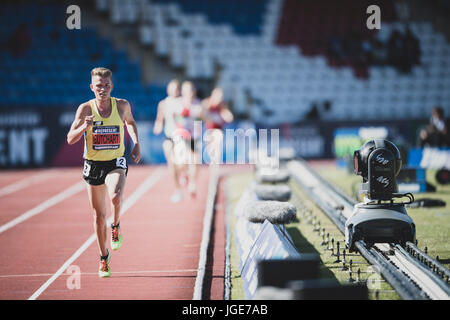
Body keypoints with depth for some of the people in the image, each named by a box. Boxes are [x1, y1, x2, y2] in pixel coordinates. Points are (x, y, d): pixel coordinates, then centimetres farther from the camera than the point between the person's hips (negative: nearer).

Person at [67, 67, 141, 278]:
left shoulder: (122, 105, -4)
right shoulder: (85, 108, -8)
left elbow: (130, 122, 20)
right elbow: (70, 139, -8)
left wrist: (136, 144, 6)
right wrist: (84, 127, -27)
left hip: (116, 162, -1)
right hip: (93, 164, 1)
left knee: (115, 197, -32)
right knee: (99, 215, 8)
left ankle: (116, 228, 1)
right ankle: (104, 258, 26)